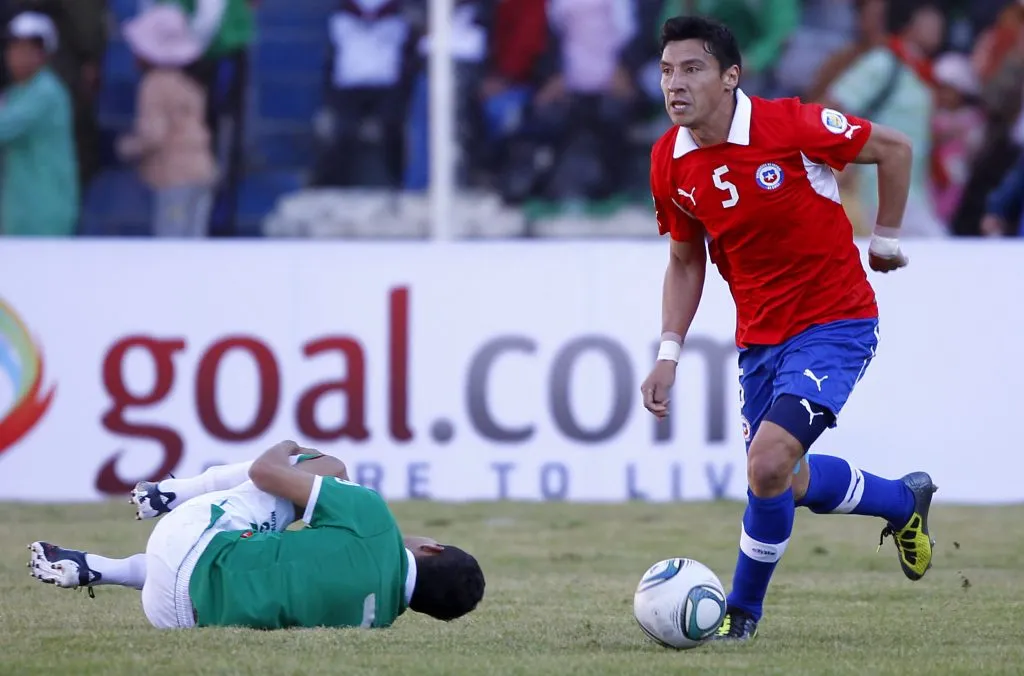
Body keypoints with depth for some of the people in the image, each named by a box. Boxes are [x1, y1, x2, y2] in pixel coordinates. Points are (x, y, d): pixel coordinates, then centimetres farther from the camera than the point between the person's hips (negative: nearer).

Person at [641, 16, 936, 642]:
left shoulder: (790, 126, -21)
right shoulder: (670, 162, -4)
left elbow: (893, 148, -6)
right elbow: (686, 262, 10)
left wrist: (886, 237, -1)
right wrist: (670, 354, 3)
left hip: (835, 325, -6)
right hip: (760, 339, 7)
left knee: (769, 464, -21)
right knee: (790, 484, 16)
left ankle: (743, 610, 0)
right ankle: (903, 500, 46)